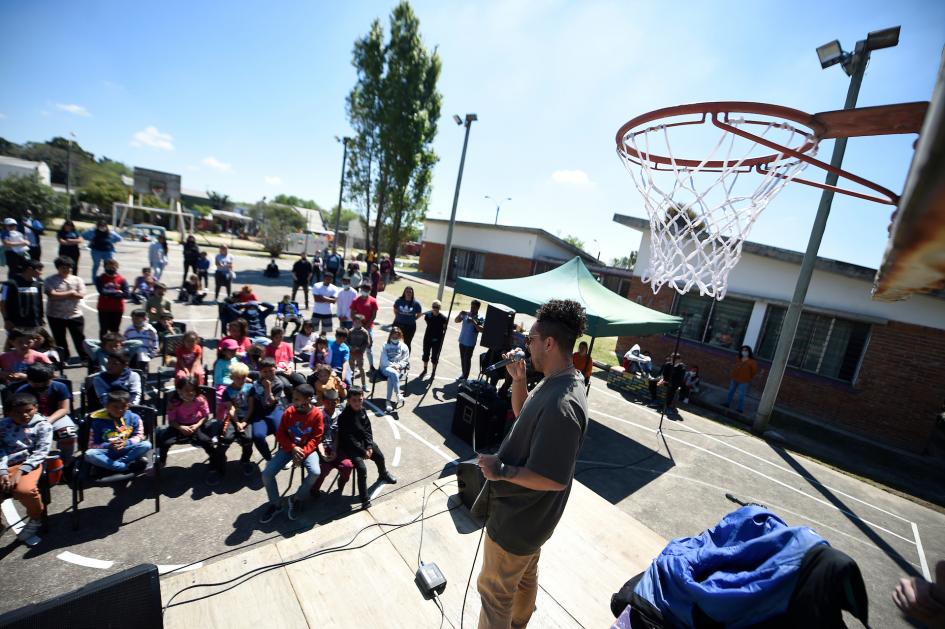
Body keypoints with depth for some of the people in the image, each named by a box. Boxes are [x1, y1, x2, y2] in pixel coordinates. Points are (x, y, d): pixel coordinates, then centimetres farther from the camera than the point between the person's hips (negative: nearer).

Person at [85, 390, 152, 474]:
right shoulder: (99, 421, -4)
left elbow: (139, 436, -1)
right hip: (108, 453, 0)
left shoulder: (133, 417, 0)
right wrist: (108, 446, -23)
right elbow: (92, 445, -3)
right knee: (89, 454, -31)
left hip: (127, 451, 0)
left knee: (146, 445, -26)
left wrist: (126, 443, -21)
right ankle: (129, 466, -31)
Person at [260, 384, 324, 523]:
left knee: (315, 472, -27)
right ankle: (274, 504, 12)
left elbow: (315, 439, -10)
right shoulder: (289, 412, -9)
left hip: (307, 448, -2)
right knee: (266, 473, -13)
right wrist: (293, 448, -18)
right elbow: (280, 434, -3)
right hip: (288, 447, 3)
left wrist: (303, 452, -25)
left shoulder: (317, 415, -15)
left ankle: (296, 499, 2)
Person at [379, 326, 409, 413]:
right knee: (393, 373, -37)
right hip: (386, 368, 0)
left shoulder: (404, 347, 13)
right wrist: (392, 365, -14)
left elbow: (405, 360, 10)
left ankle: (388, 401, -34)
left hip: (399, 369, 0)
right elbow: (383, 360, 2)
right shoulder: (385, 346, 11)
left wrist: (398, 365, -10)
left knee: (390, 378, -34)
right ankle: (398, 393, -38)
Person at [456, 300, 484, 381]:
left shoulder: (480, 318, -11)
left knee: (467, 359, 0)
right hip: (462, 341, 5)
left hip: (470, 343, -5)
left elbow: (482, 330, -22)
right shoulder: (466, 314, 0)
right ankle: (463, 375, 29)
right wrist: (460, 314, -13)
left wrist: (474, 322, -31)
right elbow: (456, 321, 5)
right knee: (462, 359, 15)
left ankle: (465, 377, 12)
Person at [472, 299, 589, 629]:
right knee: (525, 577, 31)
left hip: (517, 517, -9)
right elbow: (523, 414, 11)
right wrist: (518, 379, -5)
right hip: (529, 510, 9)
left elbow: (555, 479, -32)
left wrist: (502, 470, -24)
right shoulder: (556, 381, -4)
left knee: (495, 591, 15)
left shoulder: (561, 403, -35)